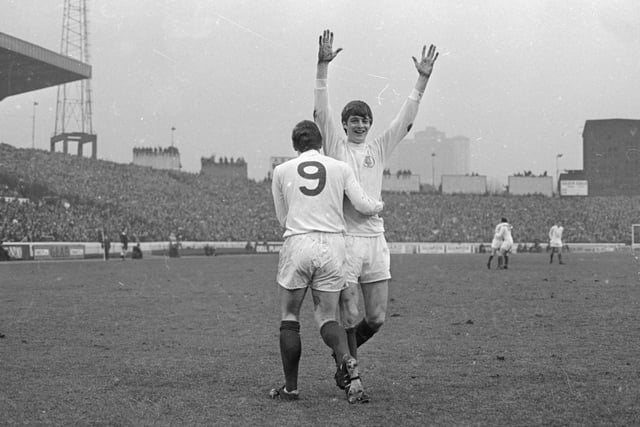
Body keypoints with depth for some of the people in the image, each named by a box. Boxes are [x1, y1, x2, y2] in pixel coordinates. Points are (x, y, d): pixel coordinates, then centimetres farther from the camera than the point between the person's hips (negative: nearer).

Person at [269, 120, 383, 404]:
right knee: (327, 318, 9)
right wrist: (380, 205, 26)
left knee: (289, 318, 11)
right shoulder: (340, 168, 8)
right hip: (333, 245, 1)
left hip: (297, 244, -1)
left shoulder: (281, 171, 9)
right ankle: (349, 364, -19)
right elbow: (363, 206, 5)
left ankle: (290, 388, 12)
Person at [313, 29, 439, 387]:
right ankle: (347, 371, 15)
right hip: (343, 240, -4)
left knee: (377, 317, 5)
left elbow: (406, 119, 13)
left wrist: (423, 79, 7)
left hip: (375, 240, 4)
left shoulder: (378, 149, 14)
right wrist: (323, 66, -16)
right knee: (349, 317, -3)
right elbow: (321, 110, -6)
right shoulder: (335, 146, 5)